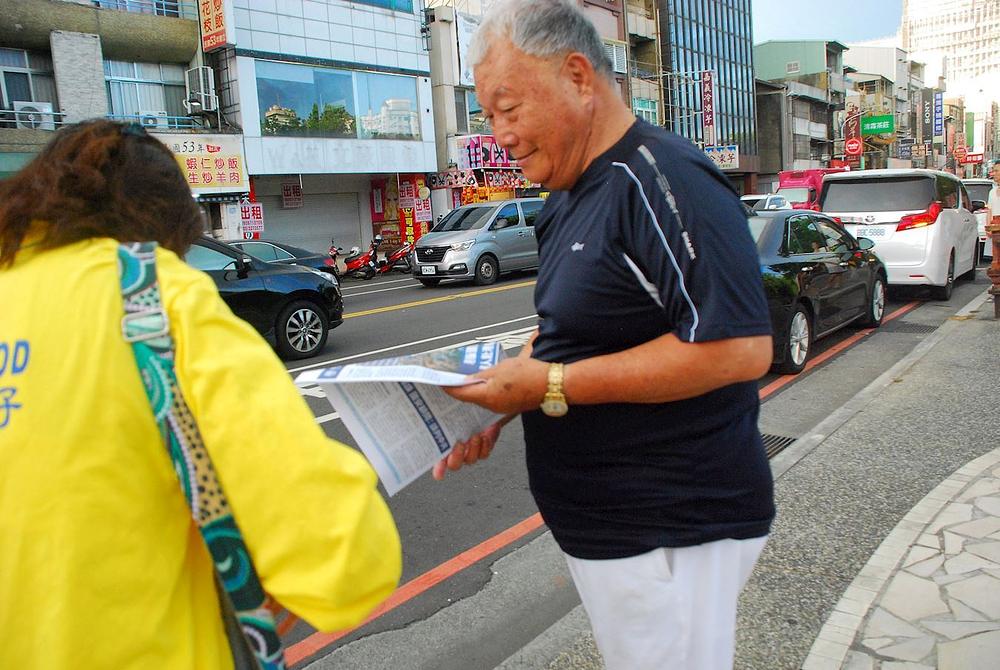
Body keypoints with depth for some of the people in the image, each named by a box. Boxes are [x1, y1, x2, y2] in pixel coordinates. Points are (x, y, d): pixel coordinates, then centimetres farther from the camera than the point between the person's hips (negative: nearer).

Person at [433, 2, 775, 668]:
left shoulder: (662, 180, -20)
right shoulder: (565, 200, 11)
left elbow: (741, 348, -27)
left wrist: (554, 386, -24)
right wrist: (504, 396, 0)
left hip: (671, 533, -9)